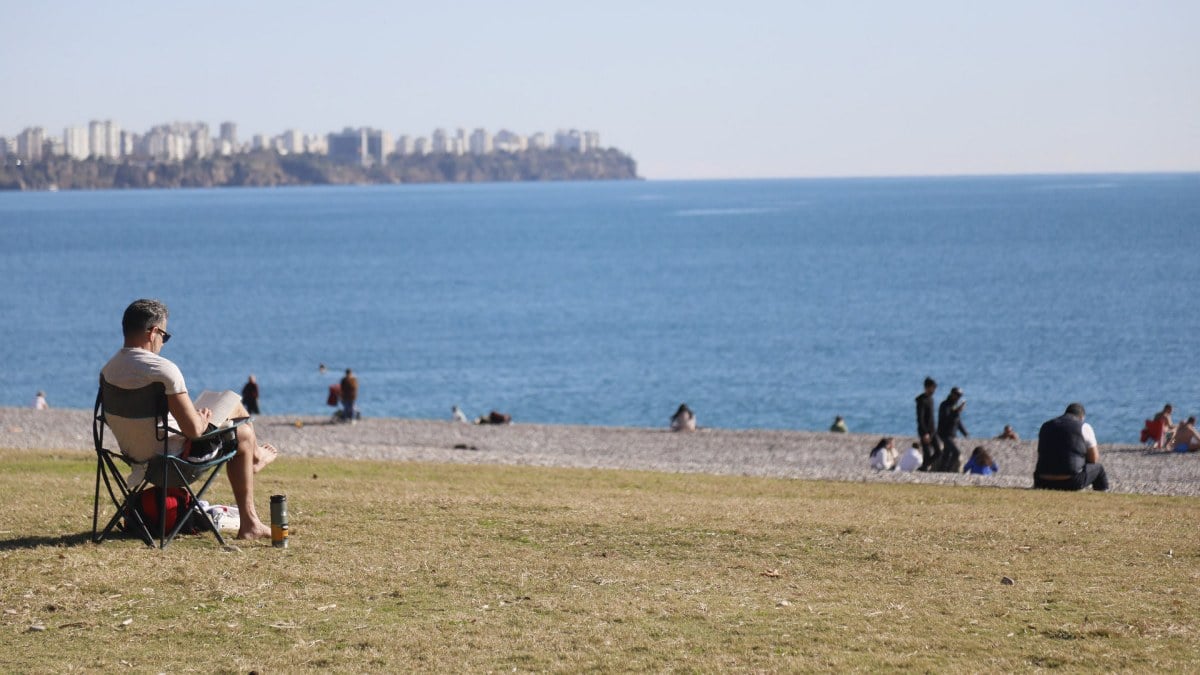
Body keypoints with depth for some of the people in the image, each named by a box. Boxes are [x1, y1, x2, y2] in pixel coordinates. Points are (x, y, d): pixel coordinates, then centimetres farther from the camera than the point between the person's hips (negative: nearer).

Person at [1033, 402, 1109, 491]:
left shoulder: (1045, 426, 14)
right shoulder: (1084, 427, 0)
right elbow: (1094, 459, 4)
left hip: (1045, 482, 4)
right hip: (1072, 482, -4)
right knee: (1098, 468, 26)